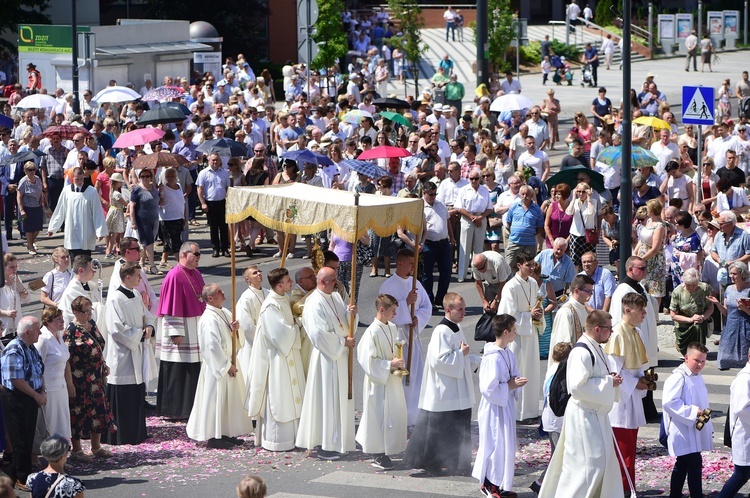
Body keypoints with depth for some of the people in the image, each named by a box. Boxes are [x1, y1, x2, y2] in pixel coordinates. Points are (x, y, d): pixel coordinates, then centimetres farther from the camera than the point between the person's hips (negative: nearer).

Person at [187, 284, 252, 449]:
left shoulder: (226, 313, 9)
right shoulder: (209, 319, -19)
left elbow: (236, 339, 14)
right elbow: (212, 346, -22)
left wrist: (235, 329, -9)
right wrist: (227, 366, -17)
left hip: (229, 363, 9)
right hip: (217, 367, -9)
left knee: (230, 398, 13)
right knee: (216, 400, -3)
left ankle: (225, 433, 21)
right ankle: (213, 437, 4)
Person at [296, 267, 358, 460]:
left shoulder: (336, 297, 10)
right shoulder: (315, 303, -17)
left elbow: (344, 323, 13)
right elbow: (319, 334, -23)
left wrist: (351, 314, -8)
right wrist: (343, 342, -16)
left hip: (339, 357, 9)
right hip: (326, 358, -9)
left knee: (339, 399, 14)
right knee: (327, 401, -4)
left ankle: (335, 443, 23)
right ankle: (324, 447, 2)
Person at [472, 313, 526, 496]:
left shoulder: (508, 353, 5)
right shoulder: (493, 358, -24)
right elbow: (488, 388, -25)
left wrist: (516, 382, -4)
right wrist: (510, 386, -18)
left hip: (506, 405, 9)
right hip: (495, 408, -9)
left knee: (505, 445, 15)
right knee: (496, 445, 0)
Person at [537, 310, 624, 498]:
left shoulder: (596, 349, 10)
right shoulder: (582, 353, -22)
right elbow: (577, 387, -28)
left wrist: (611, 379, 3)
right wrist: (608, 382, -21)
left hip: (596, 415, 10)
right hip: (583, 417, -10)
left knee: (605, 461, 16)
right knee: (590, 464, -7)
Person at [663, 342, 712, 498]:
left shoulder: (697, 377, 14)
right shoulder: (678, 377, -17)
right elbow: (668, 402, -26)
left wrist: (708, 426, 23)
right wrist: (693, 412, -25)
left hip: (694, 432, 10)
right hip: (684, 431, -10)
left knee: (682, 466, 16)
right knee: (694, 464, -11)